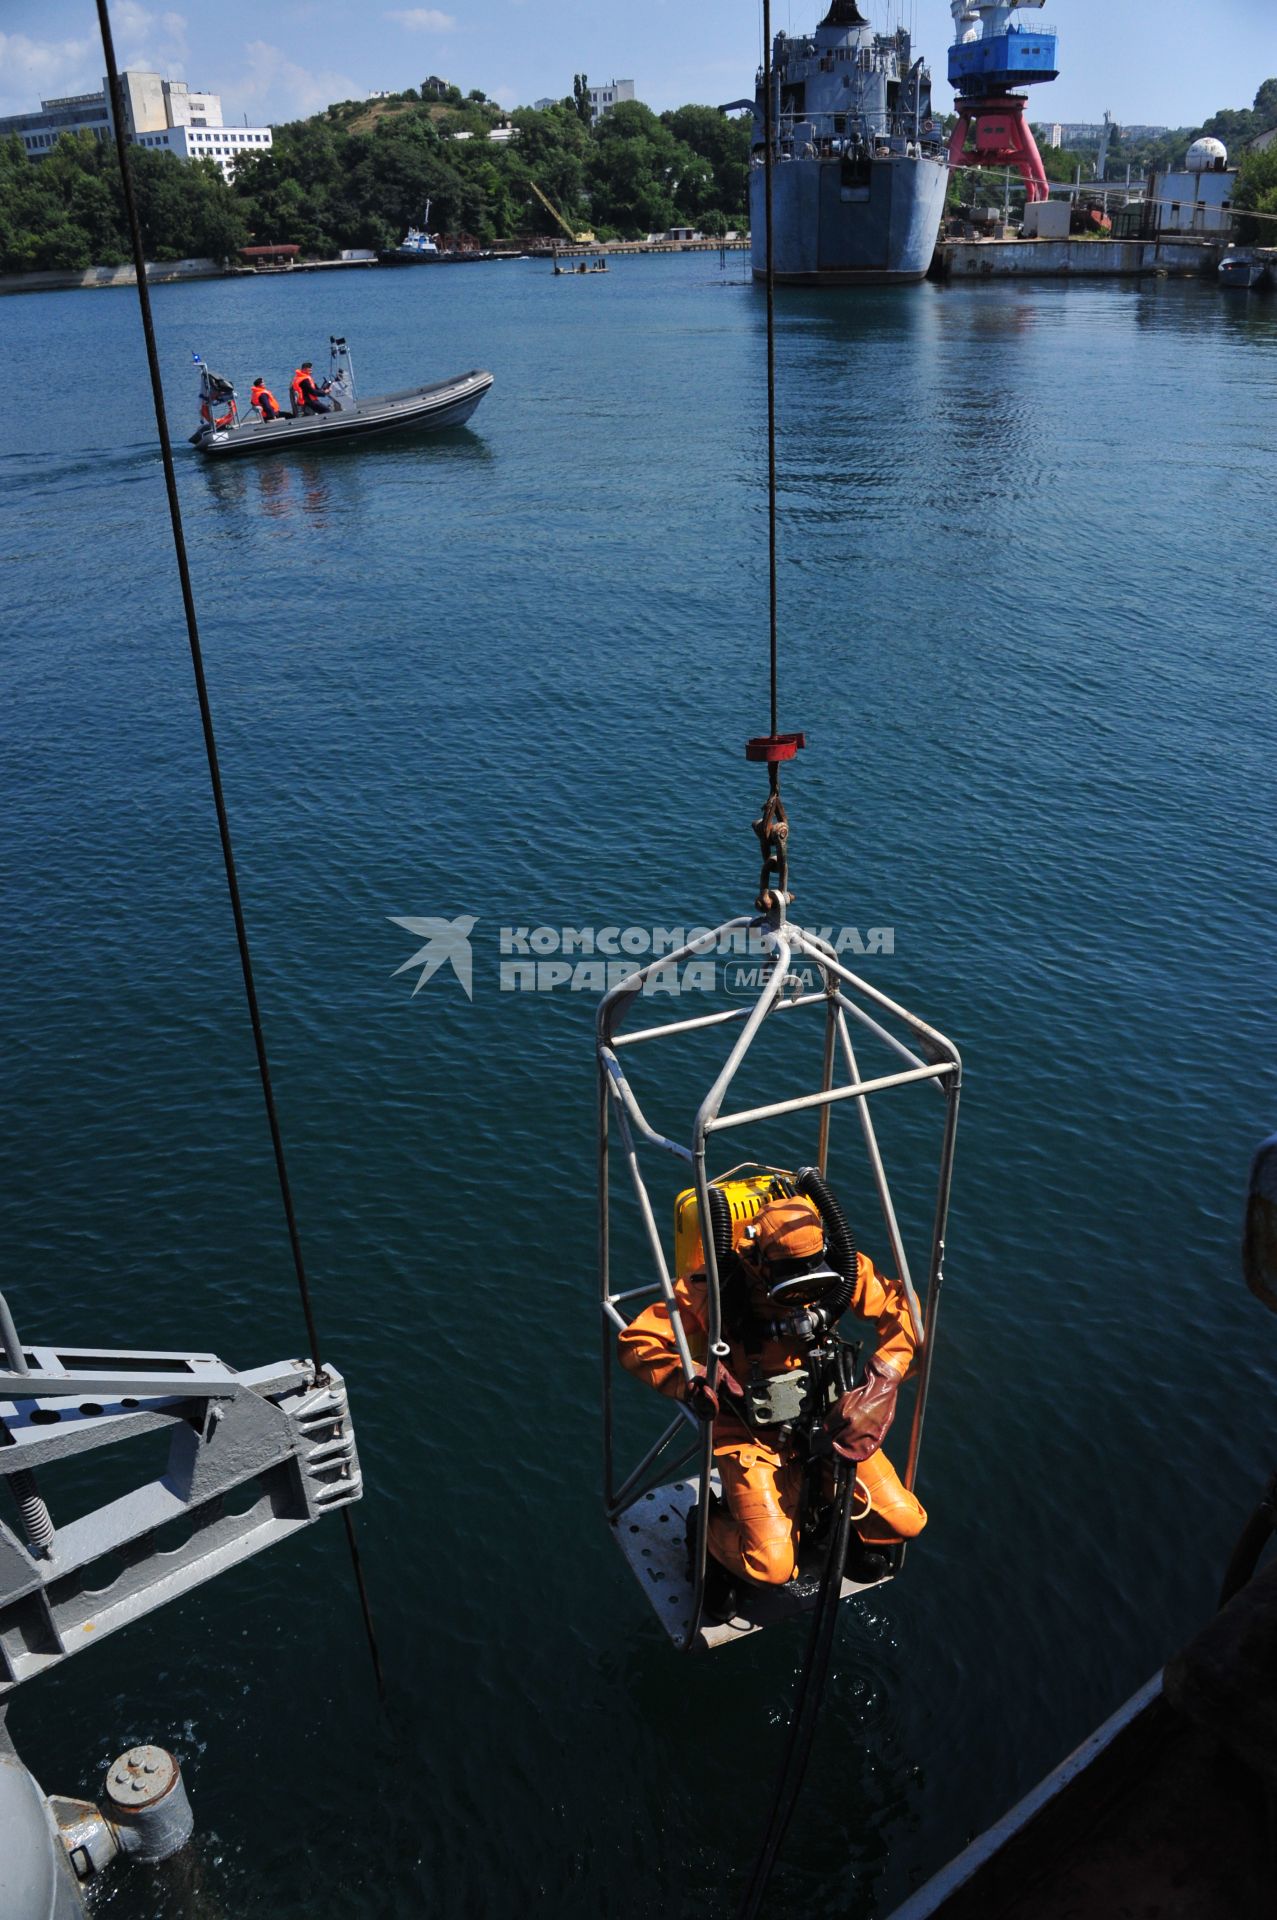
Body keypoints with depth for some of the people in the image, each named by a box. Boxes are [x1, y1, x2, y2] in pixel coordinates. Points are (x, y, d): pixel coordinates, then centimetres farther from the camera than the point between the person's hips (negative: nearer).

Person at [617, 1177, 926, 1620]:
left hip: (824, 1417, 4)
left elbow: (901, 1305, -1)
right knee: (773, 1566, -18)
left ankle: (828, 1514, 25)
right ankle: (714, 1531, 16)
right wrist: (692, 1382, -38)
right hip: (752, 1431, -4)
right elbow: (636, 1342, -21)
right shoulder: (716, 1288, -24)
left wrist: (883, 1378, -15)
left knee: (903, 1521, -7)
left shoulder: (838, 1272, -14)